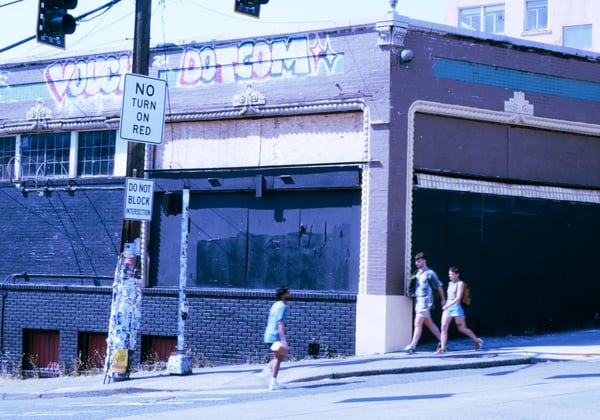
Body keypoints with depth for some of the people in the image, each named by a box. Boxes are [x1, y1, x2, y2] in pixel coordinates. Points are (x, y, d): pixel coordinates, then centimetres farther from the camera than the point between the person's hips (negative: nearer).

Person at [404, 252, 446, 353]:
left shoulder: (430, 273, -8)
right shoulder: (417, 273, 13)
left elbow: (439, 286, 0)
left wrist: (443, 299, 8)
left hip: (425, 302, -8)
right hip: (418, 301, 8)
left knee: (418, 323, -10)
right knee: (429, 323, 14)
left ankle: (412, 346, -9)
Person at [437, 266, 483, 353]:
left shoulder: (460, 283, -8)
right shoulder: (450, 284, 13)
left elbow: (458, 298, -17)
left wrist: (448, 305, -23)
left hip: (456, 307, -6)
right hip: (447, 308, 6)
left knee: (462, 329, 2)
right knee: (443, 327, -8)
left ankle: (477, 340, 23)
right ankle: (443, 348, -9)